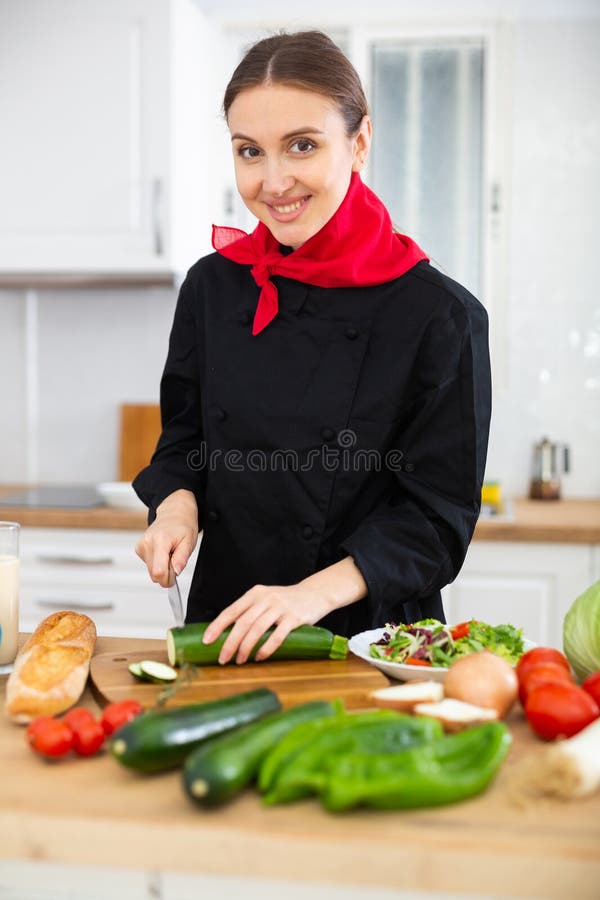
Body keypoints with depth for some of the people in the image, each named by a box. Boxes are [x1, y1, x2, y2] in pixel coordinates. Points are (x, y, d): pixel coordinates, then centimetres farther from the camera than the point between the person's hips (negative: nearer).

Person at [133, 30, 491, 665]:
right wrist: (178, 505, -6)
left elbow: (439, 512, -9)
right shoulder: (213, 286, 1)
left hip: (368, 636, -2)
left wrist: (317, 591, -20)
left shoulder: (439, 314, -11)